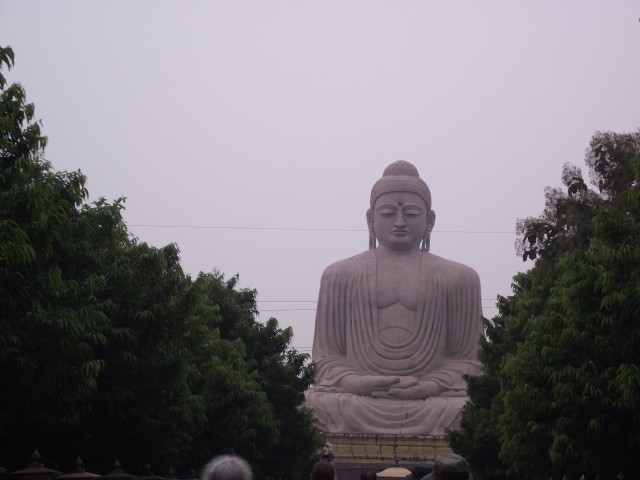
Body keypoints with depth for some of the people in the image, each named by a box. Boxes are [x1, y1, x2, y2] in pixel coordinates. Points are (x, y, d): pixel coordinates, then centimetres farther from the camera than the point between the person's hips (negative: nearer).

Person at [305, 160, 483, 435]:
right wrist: (354, 382, -8)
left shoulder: (459, 279, 19)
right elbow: (325, 355, 15)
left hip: (432, 400, 0)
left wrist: (430, 385, -10)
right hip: (356, 399, 0)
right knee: (313, 407, -32)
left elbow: (467, 358, 11)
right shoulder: (340, 275, 21)